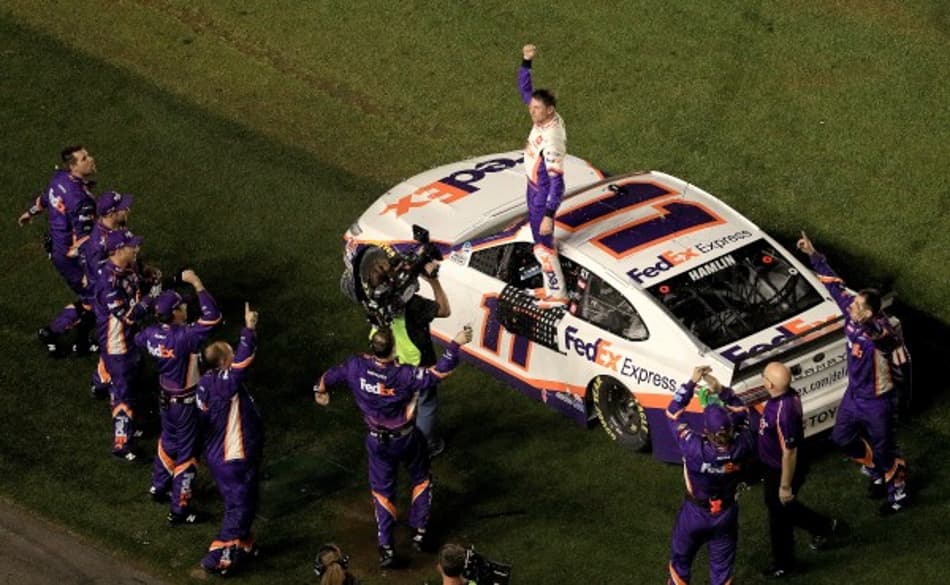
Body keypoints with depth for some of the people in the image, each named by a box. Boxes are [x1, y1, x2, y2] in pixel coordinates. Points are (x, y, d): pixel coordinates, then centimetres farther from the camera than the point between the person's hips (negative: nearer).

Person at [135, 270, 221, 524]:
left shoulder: (152, 333, -10)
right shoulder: (183, 337, -33)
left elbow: (138, 340, 15)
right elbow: (212, 317, -38)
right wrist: (197, 284, -33)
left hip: (165, 396, 7)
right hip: (184, 402, -7)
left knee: (168, 440, 29)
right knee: (186, 453, 5)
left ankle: (159, 486, 47)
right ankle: (180, 510, 13)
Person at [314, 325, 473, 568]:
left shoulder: (356, 367, -20)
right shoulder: (403, 375, -31)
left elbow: (330, 376, -1)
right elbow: (440, 372, -30)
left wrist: (320, 390, 22)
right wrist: (456, 344, -21)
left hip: (377, 440, 2)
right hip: (406, 439, -2)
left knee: (382, 490, 17)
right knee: (421, 480, 25)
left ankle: (385, 546, 11)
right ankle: (419, 531, 27)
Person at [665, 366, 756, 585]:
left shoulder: (696, 449, -35)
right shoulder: (742, 448, -27)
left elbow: (673, 413, -23)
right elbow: (741, 413, -7)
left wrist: (692, 382, -20)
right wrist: (722, 390, -15)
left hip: (695, 514, -2)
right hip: (726, 515, 2)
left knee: (680, 561, 23)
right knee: (722, 567, 20)